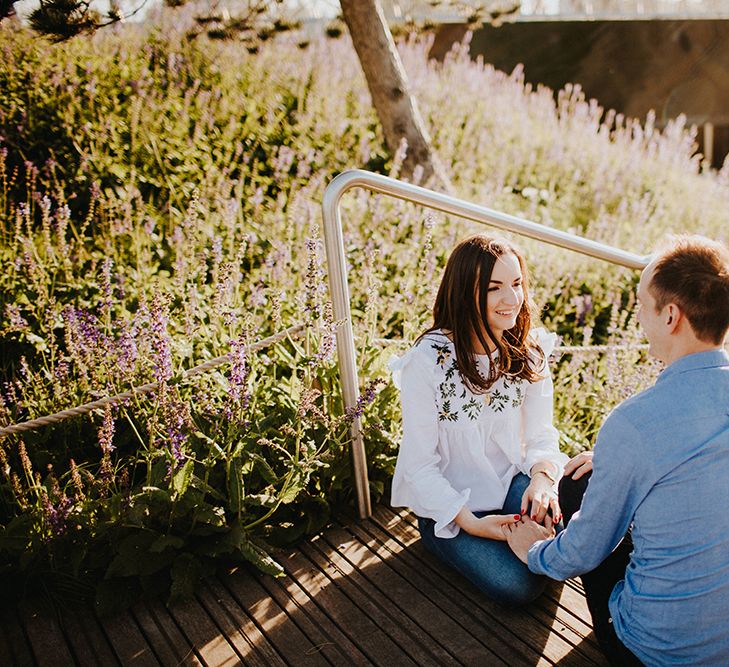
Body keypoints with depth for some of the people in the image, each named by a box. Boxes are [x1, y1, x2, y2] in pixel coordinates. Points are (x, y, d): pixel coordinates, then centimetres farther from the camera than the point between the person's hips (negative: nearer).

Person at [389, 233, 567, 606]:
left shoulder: (529, 352, -6)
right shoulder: (427, 362, -21)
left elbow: (540, 434, -3)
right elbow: (420, 465, -16)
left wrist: (543, 476, -25)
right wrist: (471, 523, -24)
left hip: (511, 483, 4)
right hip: (450, 504, -3)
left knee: (560, 506, -29)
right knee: (518, 586, -20)